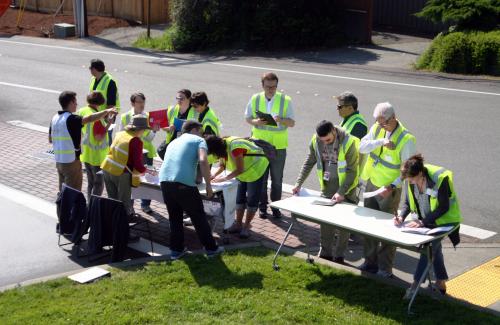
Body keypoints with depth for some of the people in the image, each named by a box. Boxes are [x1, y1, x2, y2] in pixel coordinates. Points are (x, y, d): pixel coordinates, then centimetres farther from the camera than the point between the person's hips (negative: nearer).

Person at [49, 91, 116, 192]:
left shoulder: (55, 118, 7)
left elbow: (50, 139, 15)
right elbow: (89, 118, -32)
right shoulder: (71, 119, -18)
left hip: (58, 160, 8)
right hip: (71, 161, -8)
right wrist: (107, 111, -24)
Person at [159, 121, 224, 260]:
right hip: (184, 183, -5)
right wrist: (208, 185, -4)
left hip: (164, 180, 5)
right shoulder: (198, 140, 11)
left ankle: (176, 250, 24)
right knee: (198, 217, 10)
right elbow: (203, 161, -9)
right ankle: (211, 248, 20)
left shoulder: (174, 142, 30)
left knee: (174, 217, 21)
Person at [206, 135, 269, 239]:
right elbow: (222, 166, 2)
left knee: (252, 199, -4)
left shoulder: (234, 147, -36)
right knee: (240, 198, 9)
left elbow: (240, 169, -30)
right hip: (244, 172, 9)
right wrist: (214, 175, -15)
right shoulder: (223, 147, -10)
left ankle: (246, 227, 3)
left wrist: (224, 178, -27)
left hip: (256, 167, -9)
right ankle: (238, 224, 16)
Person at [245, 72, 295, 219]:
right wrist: (256, 122, -15)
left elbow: (292, 123, -3)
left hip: (279, 146, -1)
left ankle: (276, 207, 22)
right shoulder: (255, 99, 0)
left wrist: (281, 120, -24)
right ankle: (262, 207, 20)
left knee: (277, 179, 8)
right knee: (261, 178, 7)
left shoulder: (286, 100, -4)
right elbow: (248, 118, 7)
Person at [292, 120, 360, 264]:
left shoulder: (348, 142, -22)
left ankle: (339, 256, 13)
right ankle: (325, 253, 16)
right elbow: (309, 162, 4)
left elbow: (352, 170, -17)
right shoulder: (316, 140, -9)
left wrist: (342, 192, -22)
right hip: (327, 185, 4)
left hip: (346, 186, -4)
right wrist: (298, 183, -2)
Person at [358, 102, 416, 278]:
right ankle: (371, 262, 29)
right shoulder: (377, 128, -1)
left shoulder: (406, 139, -18)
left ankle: (385, 268, 13)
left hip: (389, 190, -6)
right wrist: (381, 141, -26)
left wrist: (392, 187, -27)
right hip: (371, 184, 6)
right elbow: (362, 147, -10)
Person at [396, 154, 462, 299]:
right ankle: (441, 284, 31)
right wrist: (401, 216, -21)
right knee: (434, 248, 16)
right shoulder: (409, 180, -15)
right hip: (426, 220, 6)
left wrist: (422, 222, -29)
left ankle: (416, 285, -8)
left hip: (443, 220, -6)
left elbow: (443, 208, -26)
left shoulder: (440, 178, -32)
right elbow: (408, 203, -1)